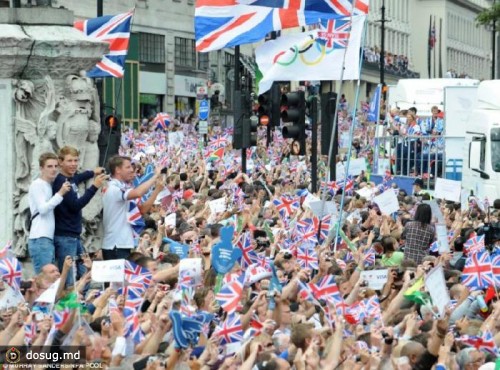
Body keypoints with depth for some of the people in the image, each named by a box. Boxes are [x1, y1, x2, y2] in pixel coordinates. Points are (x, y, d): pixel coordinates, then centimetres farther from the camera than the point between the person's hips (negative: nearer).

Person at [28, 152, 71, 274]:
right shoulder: (37, 185, -3)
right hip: (40, 239, -8)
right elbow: (42, 209, -13)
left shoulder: (49, 186, 20)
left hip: (49, 239, 8)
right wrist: (60, 193, -16)